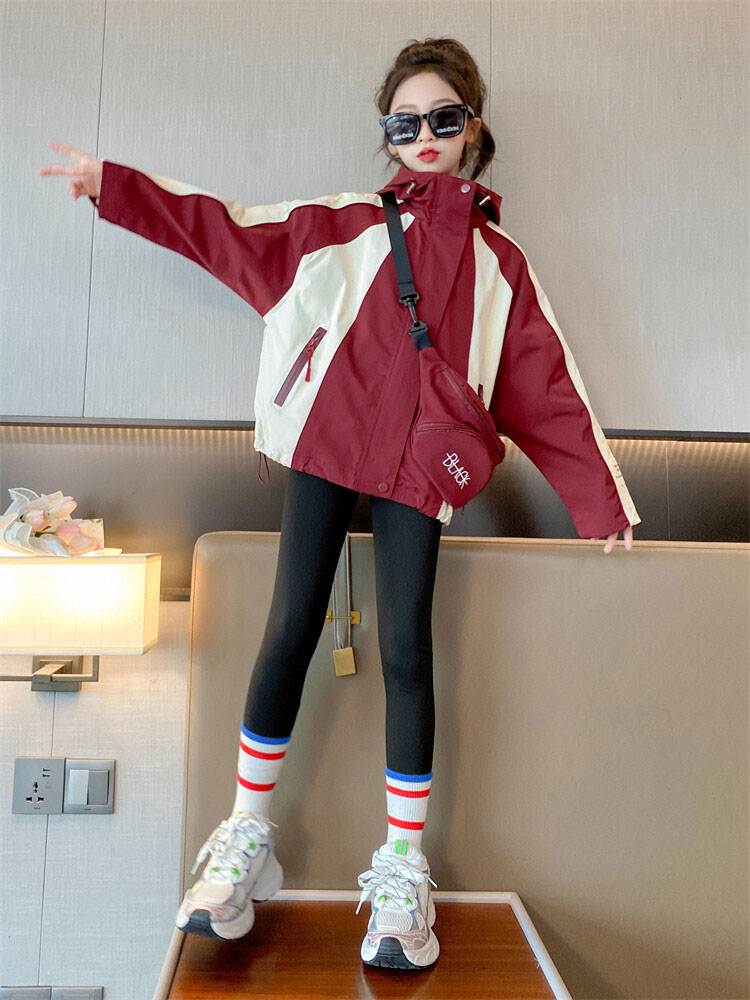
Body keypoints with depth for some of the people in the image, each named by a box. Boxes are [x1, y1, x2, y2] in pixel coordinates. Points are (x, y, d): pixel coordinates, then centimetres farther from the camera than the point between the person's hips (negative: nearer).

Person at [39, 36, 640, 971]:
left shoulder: (498, 261, 16)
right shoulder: (348, 223, 15)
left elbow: (548, 385, 15)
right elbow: (230, 227, 15)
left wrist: (600, 499, 13)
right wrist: (114, 184, 12)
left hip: (417, 468, 0)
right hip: (325, 441, 0)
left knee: (405, 651, -4)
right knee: (290, 631, -3)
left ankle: (403, 868, 11)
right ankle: (246, 837, 13)